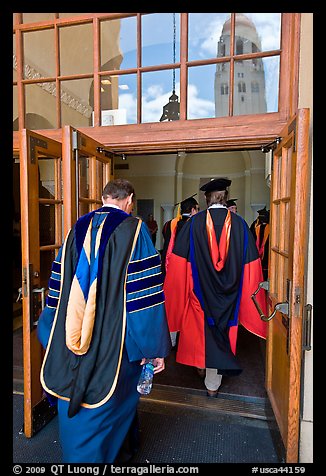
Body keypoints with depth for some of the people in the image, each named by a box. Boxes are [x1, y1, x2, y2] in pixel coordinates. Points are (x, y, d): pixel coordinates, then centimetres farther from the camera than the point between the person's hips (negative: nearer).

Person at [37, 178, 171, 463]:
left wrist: (54, 341, 20)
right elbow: (146, 293, -16)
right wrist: (156, 348, -8)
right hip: (114, 343, -4)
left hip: (71, 347, 5)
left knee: (74, 412, 22)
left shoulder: (77, 229, 4)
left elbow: (58, 289, 9)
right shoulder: (134, 229, -11)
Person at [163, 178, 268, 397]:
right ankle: (213, 384, 27)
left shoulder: (194, 222, -10)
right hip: (229, 292, 1)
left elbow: (179, 260, -7)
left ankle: (200, 363, 43)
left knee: (204, 329, 22)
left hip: (202, 289, 0)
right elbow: (250, 263, -4)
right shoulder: (239, 223, -6)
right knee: (222, 333, 14)